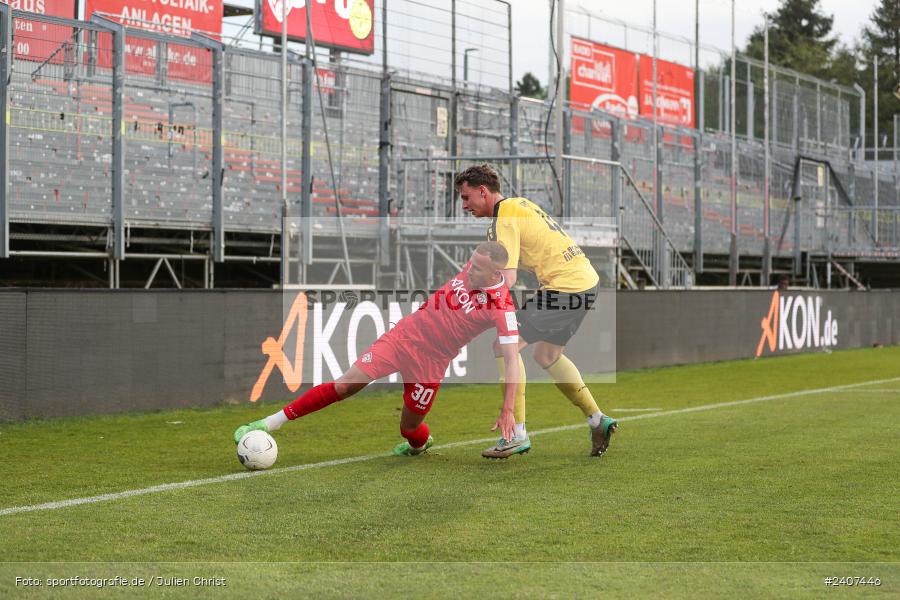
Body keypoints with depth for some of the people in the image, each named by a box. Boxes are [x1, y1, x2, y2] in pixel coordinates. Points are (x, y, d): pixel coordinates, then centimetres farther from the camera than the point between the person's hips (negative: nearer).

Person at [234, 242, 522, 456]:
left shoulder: (501, 307, -23)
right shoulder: (472, 267, -8)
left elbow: (511, 359, -24)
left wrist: (507, 410, -28)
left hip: (430, 361, -3)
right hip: (402, 335, 3)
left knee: (410, 428, 2)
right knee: (345, 385, -9)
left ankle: (421, 443, 43)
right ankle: (268, 424, -5)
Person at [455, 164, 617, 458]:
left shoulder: (504, 221, -14)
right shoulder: (519, 204, 15)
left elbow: (507, 280, -23)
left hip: (565, 287, -10)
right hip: (586, 279, 10)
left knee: (505, 345, -7)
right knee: (547, 356, 23)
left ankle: (517, 434, -6)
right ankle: (598, 420, 26)